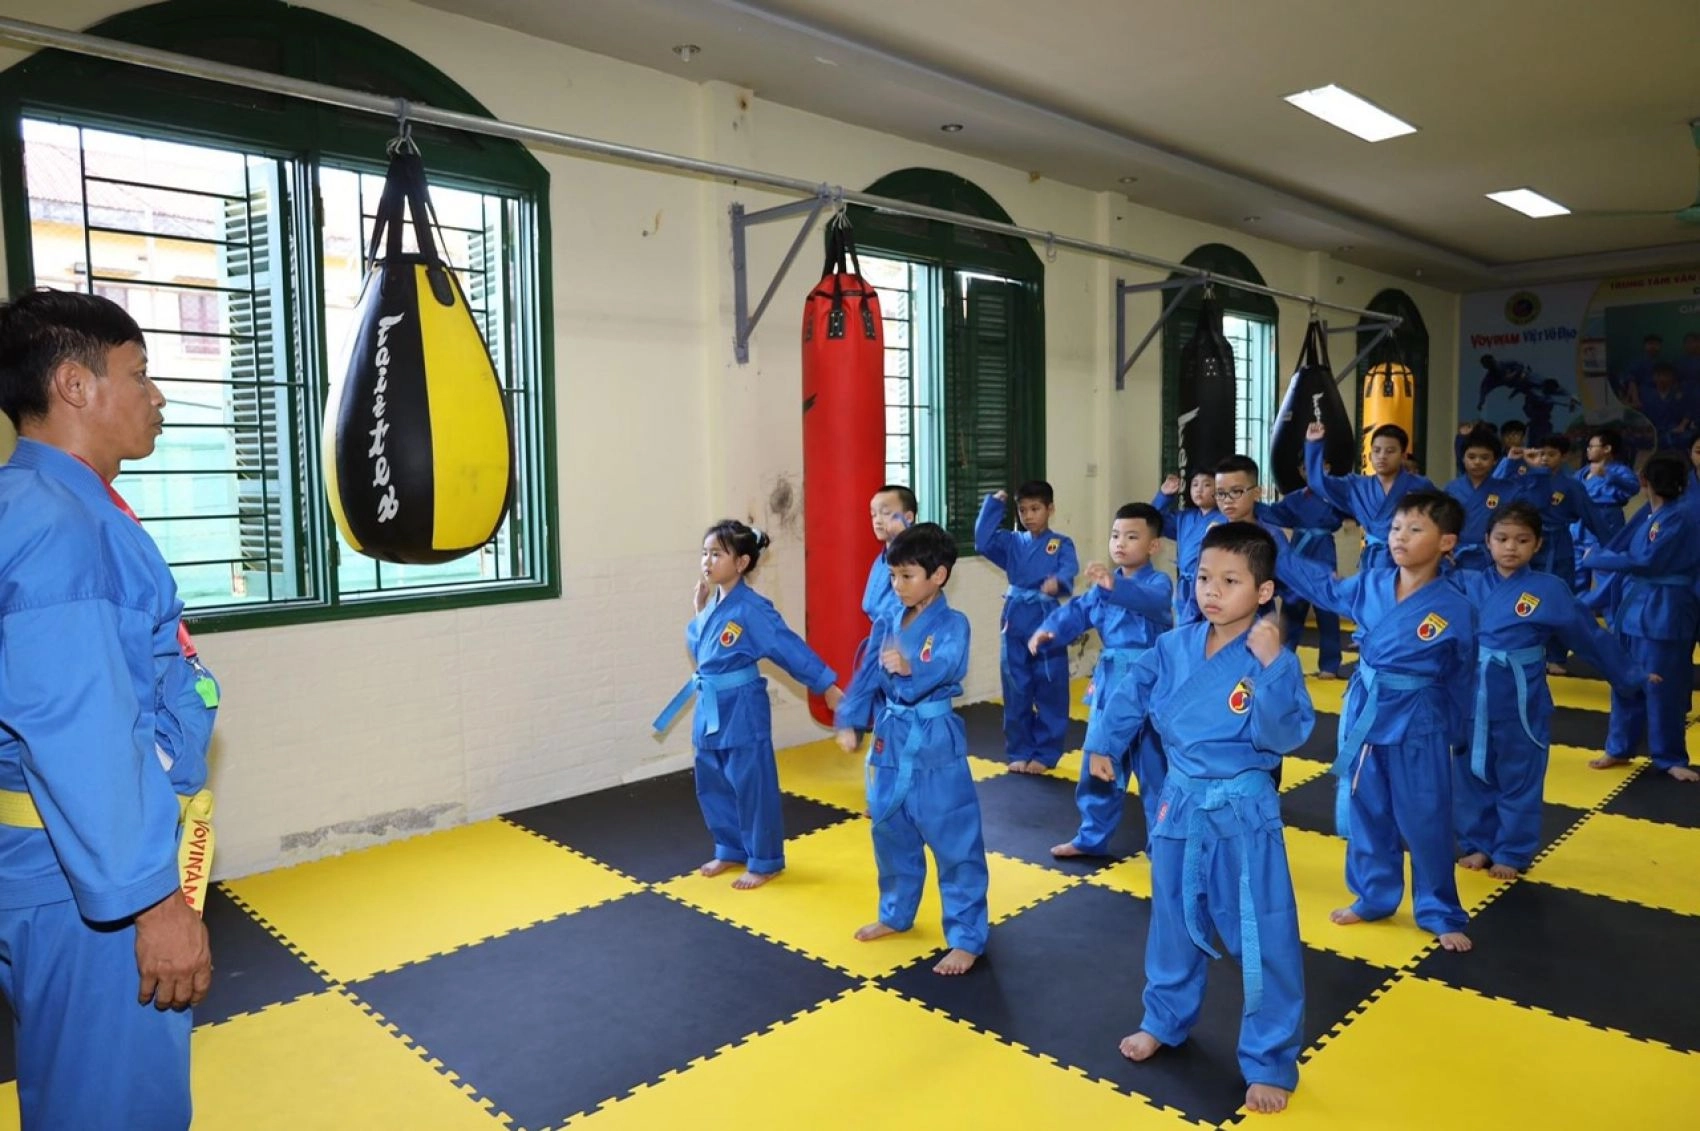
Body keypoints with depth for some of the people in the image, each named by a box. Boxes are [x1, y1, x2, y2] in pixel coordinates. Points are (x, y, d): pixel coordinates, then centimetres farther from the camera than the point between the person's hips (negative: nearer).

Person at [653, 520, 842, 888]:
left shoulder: (752, 608, -19)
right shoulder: (713, 603, 5)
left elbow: (791, 647, -16)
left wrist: (828, 687, -14)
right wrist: (698, 613, 3)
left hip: (742, 710, -8)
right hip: (711, 708, 8)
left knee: (752, 787, 4)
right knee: (712, 786, 17)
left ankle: (764, 861, 19)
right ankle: (731, 850, 35)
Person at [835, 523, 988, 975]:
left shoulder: (952, 624, -15)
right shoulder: (892, 621, 5)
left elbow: (947, 667, -34)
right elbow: (869, 673, 10)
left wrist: (911, 668, -52)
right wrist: (849, 720, 5)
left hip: (934, 743, -7)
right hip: (891, 739, 7)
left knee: (954, 842, 2)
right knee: (891, 834, 20)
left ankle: (967, 938, 14)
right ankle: (896, 914, 40)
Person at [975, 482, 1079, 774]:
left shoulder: (1062, 544, 0)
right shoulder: (1011, 542, 9)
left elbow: (1069, 570, -19)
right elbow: (982, 541, -6)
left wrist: (1058, 582, -42)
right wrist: (994, 504, -6)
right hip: (1015, 623, 3)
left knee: (1050, 691, 3)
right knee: (1017, 692, 10)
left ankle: (1045, 753, 17)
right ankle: (1019, 752, 22)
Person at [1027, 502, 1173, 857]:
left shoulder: (1159, 583, -11)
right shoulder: (1102, 584, 9)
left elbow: (1149, 601, -33)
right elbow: (1078, 611, 1)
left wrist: (1114, 585, -51)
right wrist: (1047, 631, -19)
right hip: (1110, 680, 6)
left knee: (1154, 769, 3)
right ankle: (1092, 837, 31)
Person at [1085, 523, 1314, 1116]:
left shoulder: (1272, 658, -16)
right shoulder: (1174, 647, -3)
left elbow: (1285, 735, -25)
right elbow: (1131, 694, 11)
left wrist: (1272, 667, -34)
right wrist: (1102, 742, 7)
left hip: (1243, 814, -4)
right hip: (1180, 805, 5)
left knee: (1263, 939, 4)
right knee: (1174, 923, 21)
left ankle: (1270, 1062, 22)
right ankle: (1166, 1020, 42)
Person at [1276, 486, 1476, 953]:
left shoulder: (1454, 608, -14)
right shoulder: (1370, 584, -4)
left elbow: (1459, 680, -4)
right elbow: (1320, 585, 13)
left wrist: (1454, 735, 3)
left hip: (1418, 726, -4)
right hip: (1364, 715, 4)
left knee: (1425, 823, 8)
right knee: (1365, 813, 16)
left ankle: (1441, 915, 28)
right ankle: (1374, 898, 35)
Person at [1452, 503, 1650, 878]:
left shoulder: (1550, 590, -6)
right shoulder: (1468, 583, -2)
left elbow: (1590, 637, 3)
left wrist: (1630, 677, 11)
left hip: (1521, 702, -2)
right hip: (1473, 697, 2)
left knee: (1519, 780, 9)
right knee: (1472, 774, 12)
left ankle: (1511, 854, 25)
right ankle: (1478, 845, 29)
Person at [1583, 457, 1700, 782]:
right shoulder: (1646, 515, 9)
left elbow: (1645, 562, -20)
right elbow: (1622, 556, 12)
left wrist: (1594, 558, -11)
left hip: (1664, 612, -8)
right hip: (1634, 606, 8)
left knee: (1663, 688, 1)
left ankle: (1670, 758, 17)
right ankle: (1619, 749, 26)